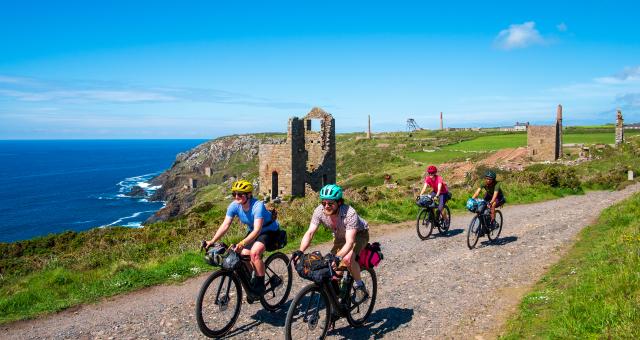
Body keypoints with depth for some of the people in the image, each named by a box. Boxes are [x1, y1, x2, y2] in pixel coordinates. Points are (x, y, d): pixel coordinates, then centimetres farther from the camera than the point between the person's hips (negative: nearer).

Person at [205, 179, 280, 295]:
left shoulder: (258, 206, -33)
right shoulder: (234, 206, -16)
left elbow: (257, 230, -40)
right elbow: (225, 225, -18)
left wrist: (242, 243, -52)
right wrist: (212, 241, -30)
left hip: (269, 231, -7)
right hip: (253, 231, 7)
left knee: (254, 253, -29)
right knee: (243, 255, -9)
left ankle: (260, 286, -13)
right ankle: (251, 282, 16)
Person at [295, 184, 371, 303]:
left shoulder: (349, 213, -38)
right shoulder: (319, 211, -25)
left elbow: (350, 241, -44)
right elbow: (310, 233, -28)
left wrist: (337, 257, -59)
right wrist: (300, 251, -44)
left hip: (359, 234, -5)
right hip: (340, 236, 5)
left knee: (347, 259, -30)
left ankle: (360, 287, -8)